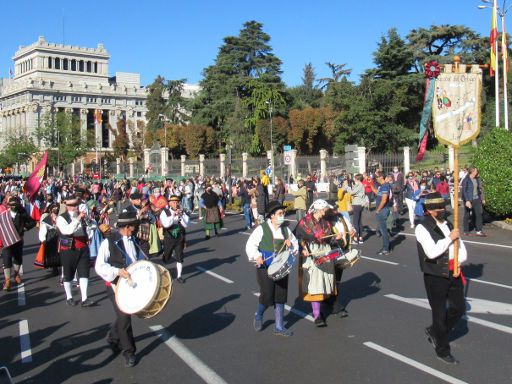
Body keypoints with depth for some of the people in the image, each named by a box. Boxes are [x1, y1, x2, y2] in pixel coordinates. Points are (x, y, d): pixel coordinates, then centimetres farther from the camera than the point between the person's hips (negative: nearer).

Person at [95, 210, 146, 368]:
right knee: (124, 316, -7)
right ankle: (129, 351, 10)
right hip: (116, 285, -6)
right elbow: (99, 266, -16)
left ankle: (113, 338, 41)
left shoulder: (133, 241, 7)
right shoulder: (109, 242, -14)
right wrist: (117, 271, -28)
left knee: (124, 315, 14)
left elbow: (142, 258, 19)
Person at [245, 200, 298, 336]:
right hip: (265, 268, -5)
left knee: (280, 297, 8)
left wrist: (291, 244, -5)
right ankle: (258, 316, 28)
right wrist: (257, 257, -28)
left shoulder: (285, 229, 8)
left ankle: (279, 327, 20)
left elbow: (296, 244, 17)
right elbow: (250, 246, -12)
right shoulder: (261, 229, -9)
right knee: (267, 296, -5)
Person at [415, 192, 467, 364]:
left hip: (453, 273, 6)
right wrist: (450, 238, -21)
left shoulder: (449, 225, 9)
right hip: (435, 277, -6)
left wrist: (458, 262, -6)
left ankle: (434, 331, 35)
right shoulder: (422, 228, -13)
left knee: (459, 308, 12)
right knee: (440, 314, 7)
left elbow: (462, 249, 13)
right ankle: (442, 351, 25)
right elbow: (432, 252, -24)